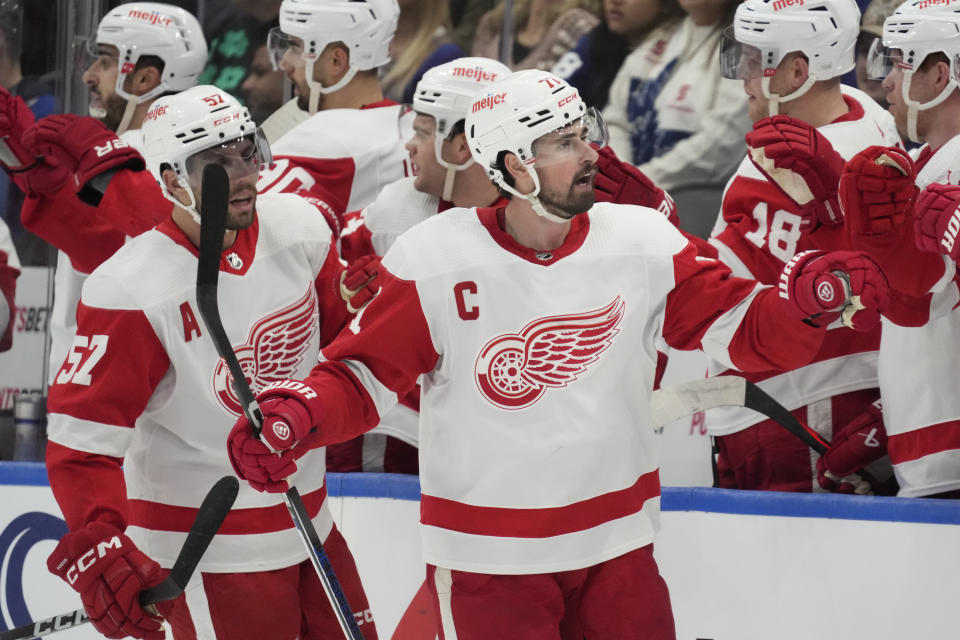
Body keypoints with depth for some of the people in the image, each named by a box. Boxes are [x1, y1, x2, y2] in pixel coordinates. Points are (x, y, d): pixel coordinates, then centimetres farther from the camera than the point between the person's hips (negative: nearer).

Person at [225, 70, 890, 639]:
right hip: (488, 553, -3)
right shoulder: (436, 262, -11)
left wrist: (805, 300, -21)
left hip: (616, 547, 3)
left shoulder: (644, 245, -3)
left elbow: (744, 329, -1)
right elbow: (365, 374, -6)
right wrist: (293, 413, -24)